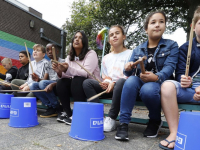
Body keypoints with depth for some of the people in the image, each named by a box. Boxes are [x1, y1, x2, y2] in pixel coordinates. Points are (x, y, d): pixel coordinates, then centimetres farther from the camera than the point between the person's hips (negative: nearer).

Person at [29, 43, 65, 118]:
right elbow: (45, 79, 10)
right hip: (49, 86, 6)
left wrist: (52, 84, -32)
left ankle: (57, 108, -16)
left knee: (43, 83, -30)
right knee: (33, 85, -16)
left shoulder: (62, 62, -3)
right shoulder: (48, 65, 16)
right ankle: (50, 106, -15)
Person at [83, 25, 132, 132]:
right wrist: (106, 82, -6)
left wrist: (114, 83, -19)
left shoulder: (130, 54, 5)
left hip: (122, 87, -4)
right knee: (87, 82, -15)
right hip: (108, 87, 5)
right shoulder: (106, 58, 20)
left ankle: (111, 119, -29)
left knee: (121, 82, -39)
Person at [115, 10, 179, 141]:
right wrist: (128, 68, -20)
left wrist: (156, 77, -34)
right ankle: (123, 123, -28)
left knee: (148, 89, -36)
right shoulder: (138, 50, 12)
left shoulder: (172, 46, 5)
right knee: (131, 80, -31)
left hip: (159, 84, -2)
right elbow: (129, 73, 6)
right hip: (139, 83, 3)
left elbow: (169, 67, -12)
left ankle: (155, 121, -5)